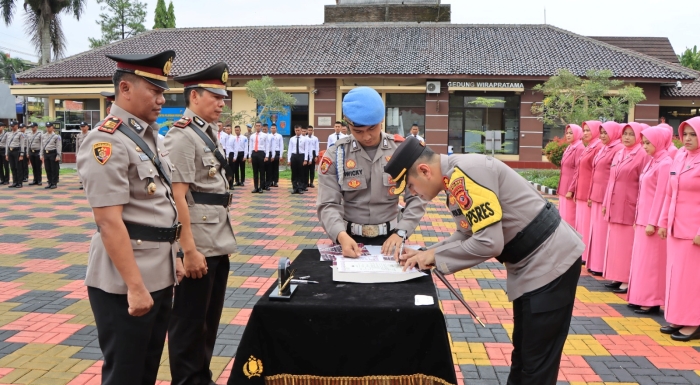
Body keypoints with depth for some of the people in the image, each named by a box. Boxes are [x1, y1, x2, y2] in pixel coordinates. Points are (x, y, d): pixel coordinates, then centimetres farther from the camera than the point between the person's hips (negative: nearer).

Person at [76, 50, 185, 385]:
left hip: (159, 275, 9)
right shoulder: (106, 142, -17)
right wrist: (135, 287, -24)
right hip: (124, 282, -9)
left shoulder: (150, 136, 11)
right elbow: (109, 221, -23)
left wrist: (172, 258, 18)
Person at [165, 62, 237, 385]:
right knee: (189, 321, 6)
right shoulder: (182, 136, -15)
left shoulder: (210, 132, 12)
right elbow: (177, 197, -19)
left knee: (210, 317, 20)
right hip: (197, 245, -9)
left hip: (218, 241, 9)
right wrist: (189, 249, -21)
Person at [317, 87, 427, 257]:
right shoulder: (335, 155, -4)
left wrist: (400, 233, -17)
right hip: (350, 237, -1)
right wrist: (341, 235, -26)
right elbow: (328, 204, -9)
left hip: (389, 237, 1)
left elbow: (416, 198, -3)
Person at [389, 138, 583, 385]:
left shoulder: (465, 173, -25)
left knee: (537, 363, 1)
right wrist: (424, 255, 1)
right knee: (522, 352, 23)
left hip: (551, 260, -10)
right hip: (534, 262, 10)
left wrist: (435, 256, -16)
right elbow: (468, 235, 13)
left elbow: (489, 242, -29)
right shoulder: (455, 178, 6)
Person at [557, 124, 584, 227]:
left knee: (569, 217, -6)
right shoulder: (569, 148, 15)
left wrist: (571, 190, -20)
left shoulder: (579, 148, -13)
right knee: (564, 217, 12)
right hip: (564, 188, 9)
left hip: (571, 189, -9)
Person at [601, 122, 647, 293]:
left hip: (629, 207, -7)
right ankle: (617, 276, 18)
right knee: (615, 242, 10)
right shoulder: (618, 154, 13)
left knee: (626, 244, -3)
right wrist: (606, 203, 13)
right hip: (614, 207, 7)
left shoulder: (642, 155, -8)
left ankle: (627, 281, 3)